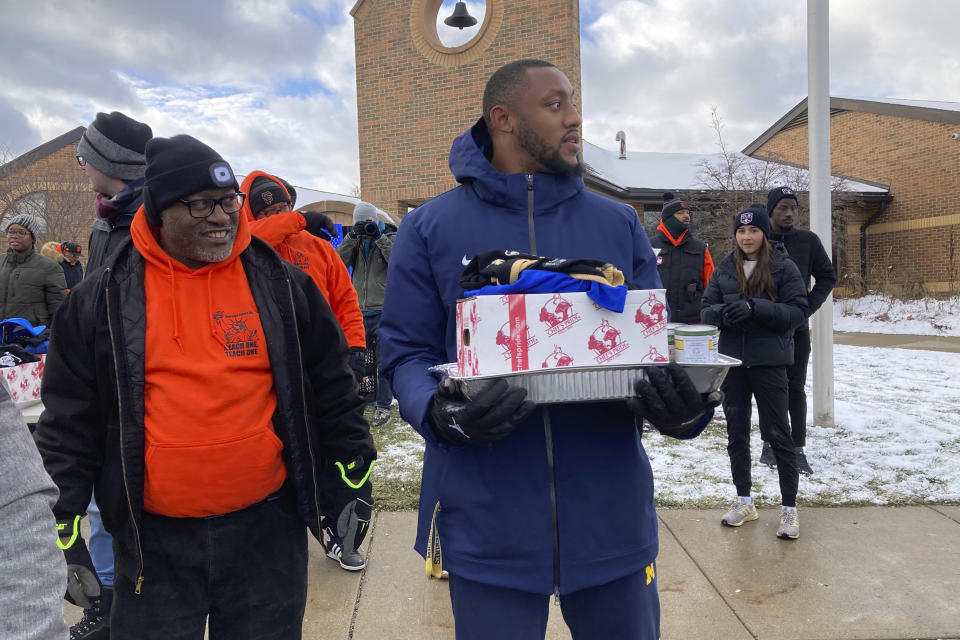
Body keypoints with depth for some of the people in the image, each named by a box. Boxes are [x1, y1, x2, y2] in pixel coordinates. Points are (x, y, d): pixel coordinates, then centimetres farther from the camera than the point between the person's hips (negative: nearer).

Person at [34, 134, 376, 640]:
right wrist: (61, 523, 4)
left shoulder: (282, 285, -1)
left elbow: (332, 388, 5)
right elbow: (69, 419, 4)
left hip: (268, 527, 1)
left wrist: (351, 478, 5)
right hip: (152, 540, 0)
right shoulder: (104, 298, -2)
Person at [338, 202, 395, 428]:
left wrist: (379, 237, -16)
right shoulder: (355, 242, 12)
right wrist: (352, 237, -11)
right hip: (360, 312, 4)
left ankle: (383, 406, 6)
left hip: (384, 311, -4)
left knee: (384, 361, -1)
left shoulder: (389, 239, 3)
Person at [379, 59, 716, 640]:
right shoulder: (431, 228, -1)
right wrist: (441, 412, -22)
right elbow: (407, 351, -1)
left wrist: (685, 406, -16)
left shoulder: (619, 225, 6)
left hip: (611, 515, 3)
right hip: (488, 522, -2)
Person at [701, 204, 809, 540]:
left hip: (769, 361, -4)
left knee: (777, 433, 1)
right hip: (731, 360, 4)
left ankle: (789, 508, 14)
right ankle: (744, 501, 27)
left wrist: (754, 308, -21)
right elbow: (706, 310, 7)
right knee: (737, 433, 12)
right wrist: (723, 312, -16)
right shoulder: (723, 269, 7)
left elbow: (797, 312, -9)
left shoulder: (784, 268, -3)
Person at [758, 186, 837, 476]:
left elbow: (827, 277, 8)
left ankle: (797, 449, 10)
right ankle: (772, 444, 18)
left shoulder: (808, 240, 1)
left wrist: (809, 306, -5)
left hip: (797, 329, 1)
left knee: (796, 389, 4)